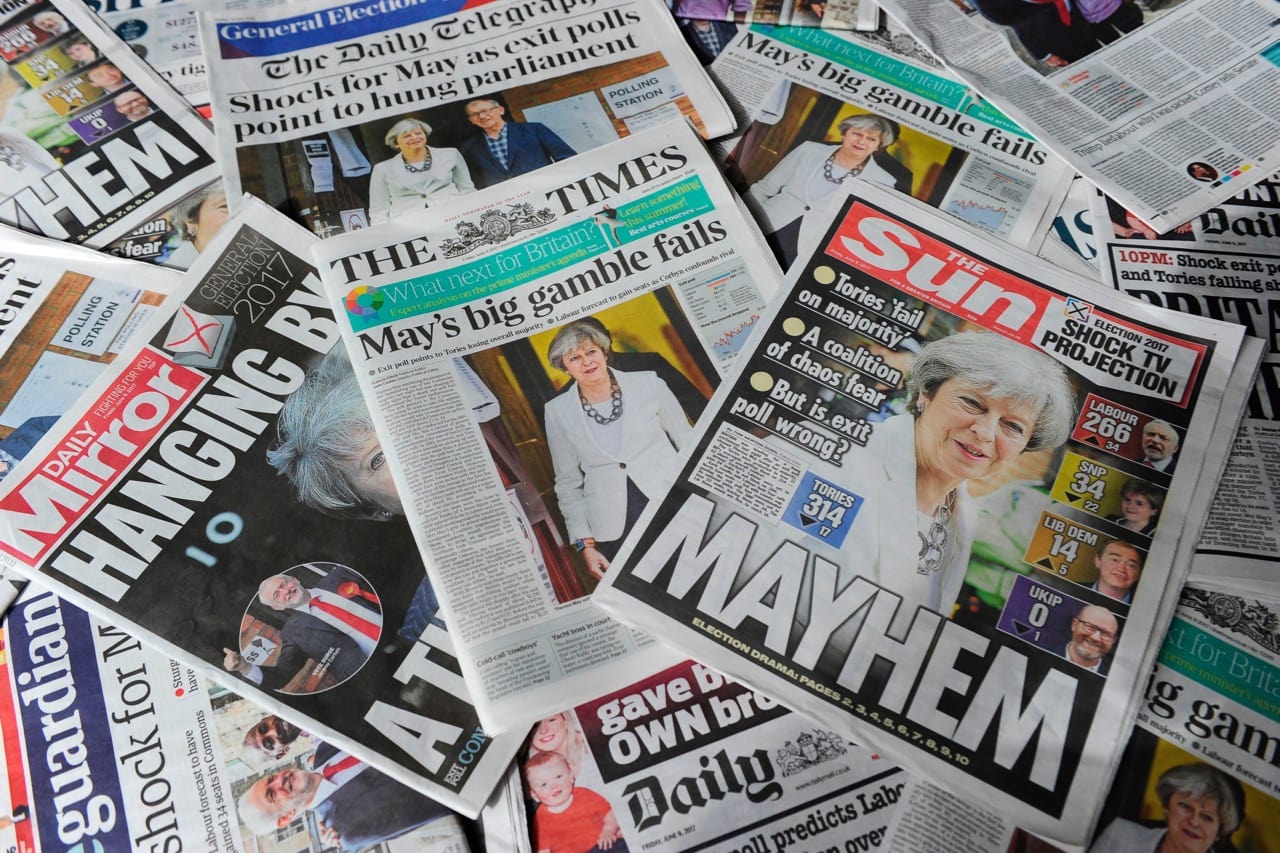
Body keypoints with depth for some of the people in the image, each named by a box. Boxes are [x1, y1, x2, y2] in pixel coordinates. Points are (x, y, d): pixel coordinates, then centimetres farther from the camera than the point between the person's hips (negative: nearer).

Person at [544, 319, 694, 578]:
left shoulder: (647, 384, 3)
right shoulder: (559, 412, 6)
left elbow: (687, 439, 10)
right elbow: (569, 483, 11)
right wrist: (585, 544, 5)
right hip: (615, 526, 0)